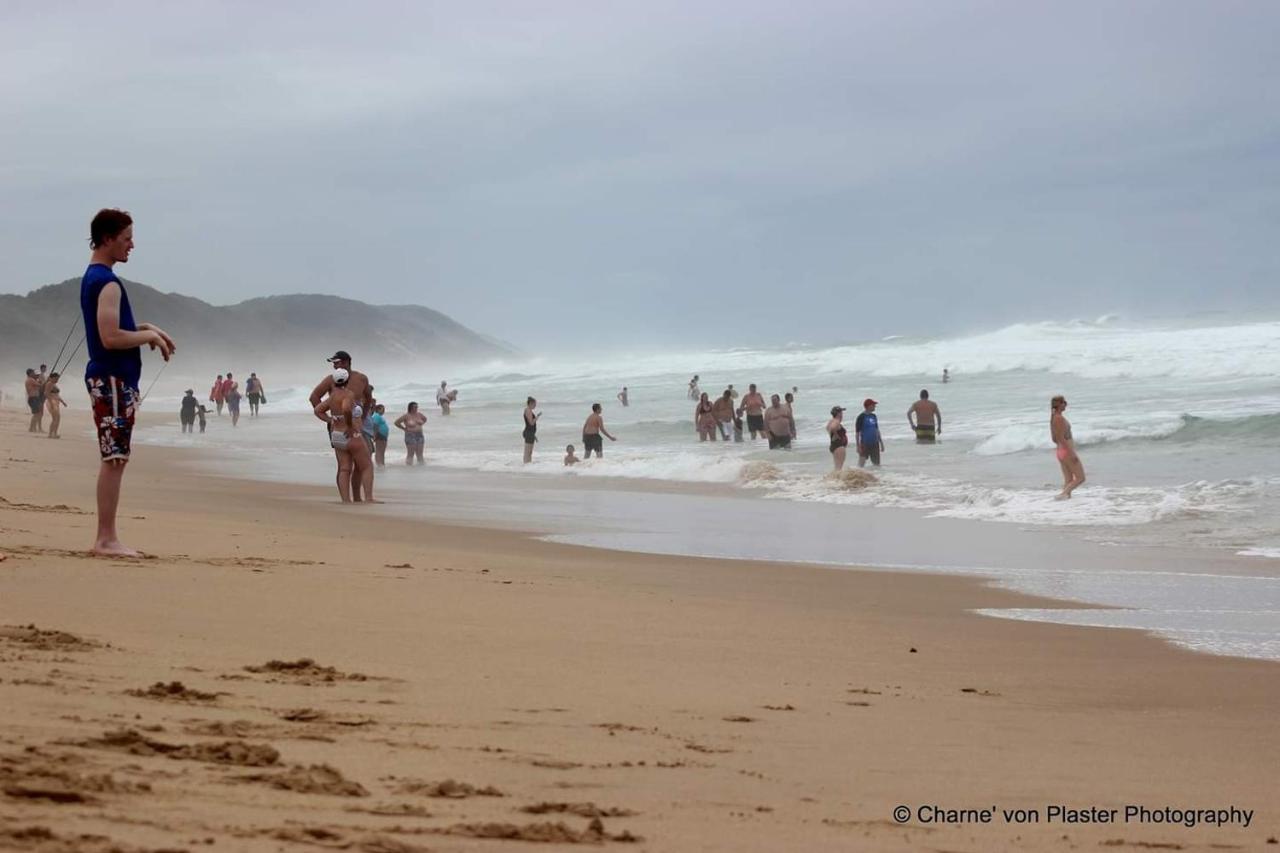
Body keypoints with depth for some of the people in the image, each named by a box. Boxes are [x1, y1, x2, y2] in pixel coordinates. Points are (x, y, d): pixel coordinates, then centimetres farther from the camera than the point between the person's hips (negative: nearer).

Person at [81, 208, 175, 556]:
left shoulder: (93, 278, 17)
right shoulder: (107, 283, -16)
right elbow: (110, 338, -24)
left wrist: (145, 329, 13)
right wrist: (149, 336, -10)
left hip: (110, 377, 11)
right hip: (113, 379, -11)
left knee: (115, 458, 12)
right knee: (114, 458, -8)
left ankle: (106, 537, 15)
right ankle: (106, 540, -7)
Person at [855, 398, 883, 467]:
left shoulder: (873, 416, 10)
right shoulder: (861, 417, -10)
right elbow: (857, 432, -10)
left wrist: (881, 443, 18)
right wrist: (858, 446, -15)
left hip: (875, 444, 7)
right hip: (865, 444, -7)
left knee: (877, 464, 10)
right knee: (861, 464, -7)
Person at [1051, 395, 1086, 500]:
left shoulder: (1054, 418, 11)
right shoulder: (1060, 418, -18)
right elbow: (1061, 438, -22)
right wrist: (1072, 453, -22)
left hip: (1060, 451, 9)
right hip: (1067, 451, -9)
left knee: (1068, 480, 11)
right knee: (1080, 478, -5)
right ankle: (1062, 494, -15)